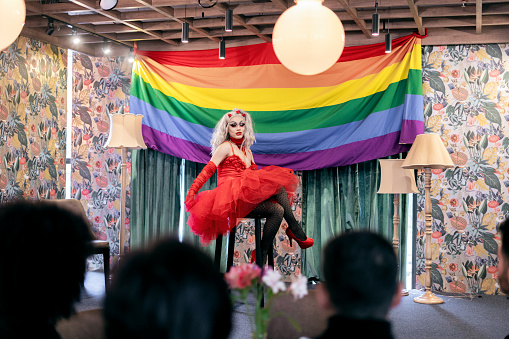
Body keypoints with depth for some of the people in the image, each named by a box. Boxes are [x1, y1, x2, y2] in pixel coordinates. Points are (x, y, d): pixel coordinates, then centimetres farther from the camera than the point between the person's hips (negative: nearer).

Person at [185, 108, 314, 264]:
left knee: (277, 210, -18)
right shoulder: (226, 147, 1)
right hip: (230, 198, -7)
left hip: (244, 197, 7)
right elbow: (208, 170, -8)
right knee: (277, 186, -21)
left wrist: (281, 174, 5)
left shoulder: (247, 151, 23)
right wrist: (192, 191, -19)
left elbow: (256, 174, 19)